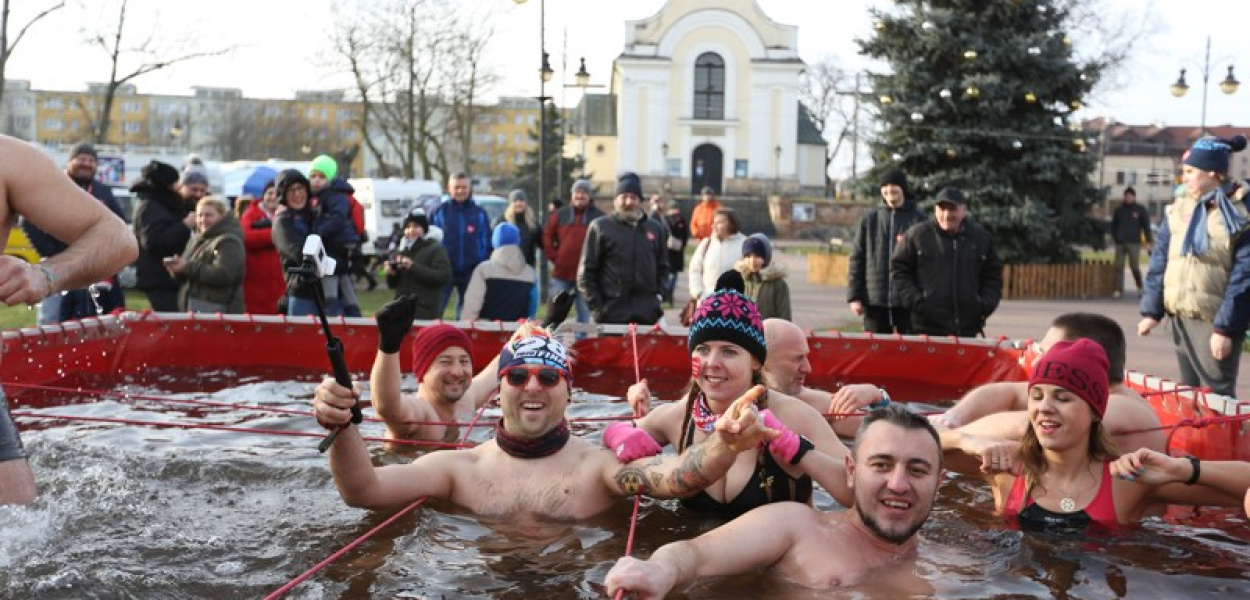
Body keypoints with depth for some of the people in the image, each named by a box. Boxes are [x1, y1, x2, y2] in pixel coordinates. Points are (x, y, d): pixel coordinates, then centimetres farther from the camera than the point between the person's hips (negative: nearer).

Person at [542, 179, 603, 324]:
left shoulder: (598, 217, 1)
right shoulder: (560, 215, 7)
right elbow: (547, 237, 10)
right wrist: (555, 257, 1)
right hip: (561, 273, 1)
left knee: (584, 314, 8)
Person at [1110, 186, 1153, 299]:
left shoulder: (1140, 210, 5)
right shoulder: (1119, 210, 12)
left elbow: (1146, 226, 4)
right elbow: (1113, 225, 19)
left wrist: (1148, 242, -3)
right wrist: (1115, 237, 5)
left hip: (1134, 243, -3)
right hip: (1120, 243, 3)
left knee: (1134, 267, -6)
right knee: (1119, 267, -1)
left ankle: (1140, 288, 13)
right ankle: (1119, 289, 3)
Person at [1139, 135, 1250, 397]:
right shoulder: (1178, 209, 9)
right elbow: (1159, 262, 11)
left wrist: (1226, 328, -17)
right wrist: (1151, 310, 6)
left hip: (1214, 320, -6)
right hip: (1180, 317, 6)